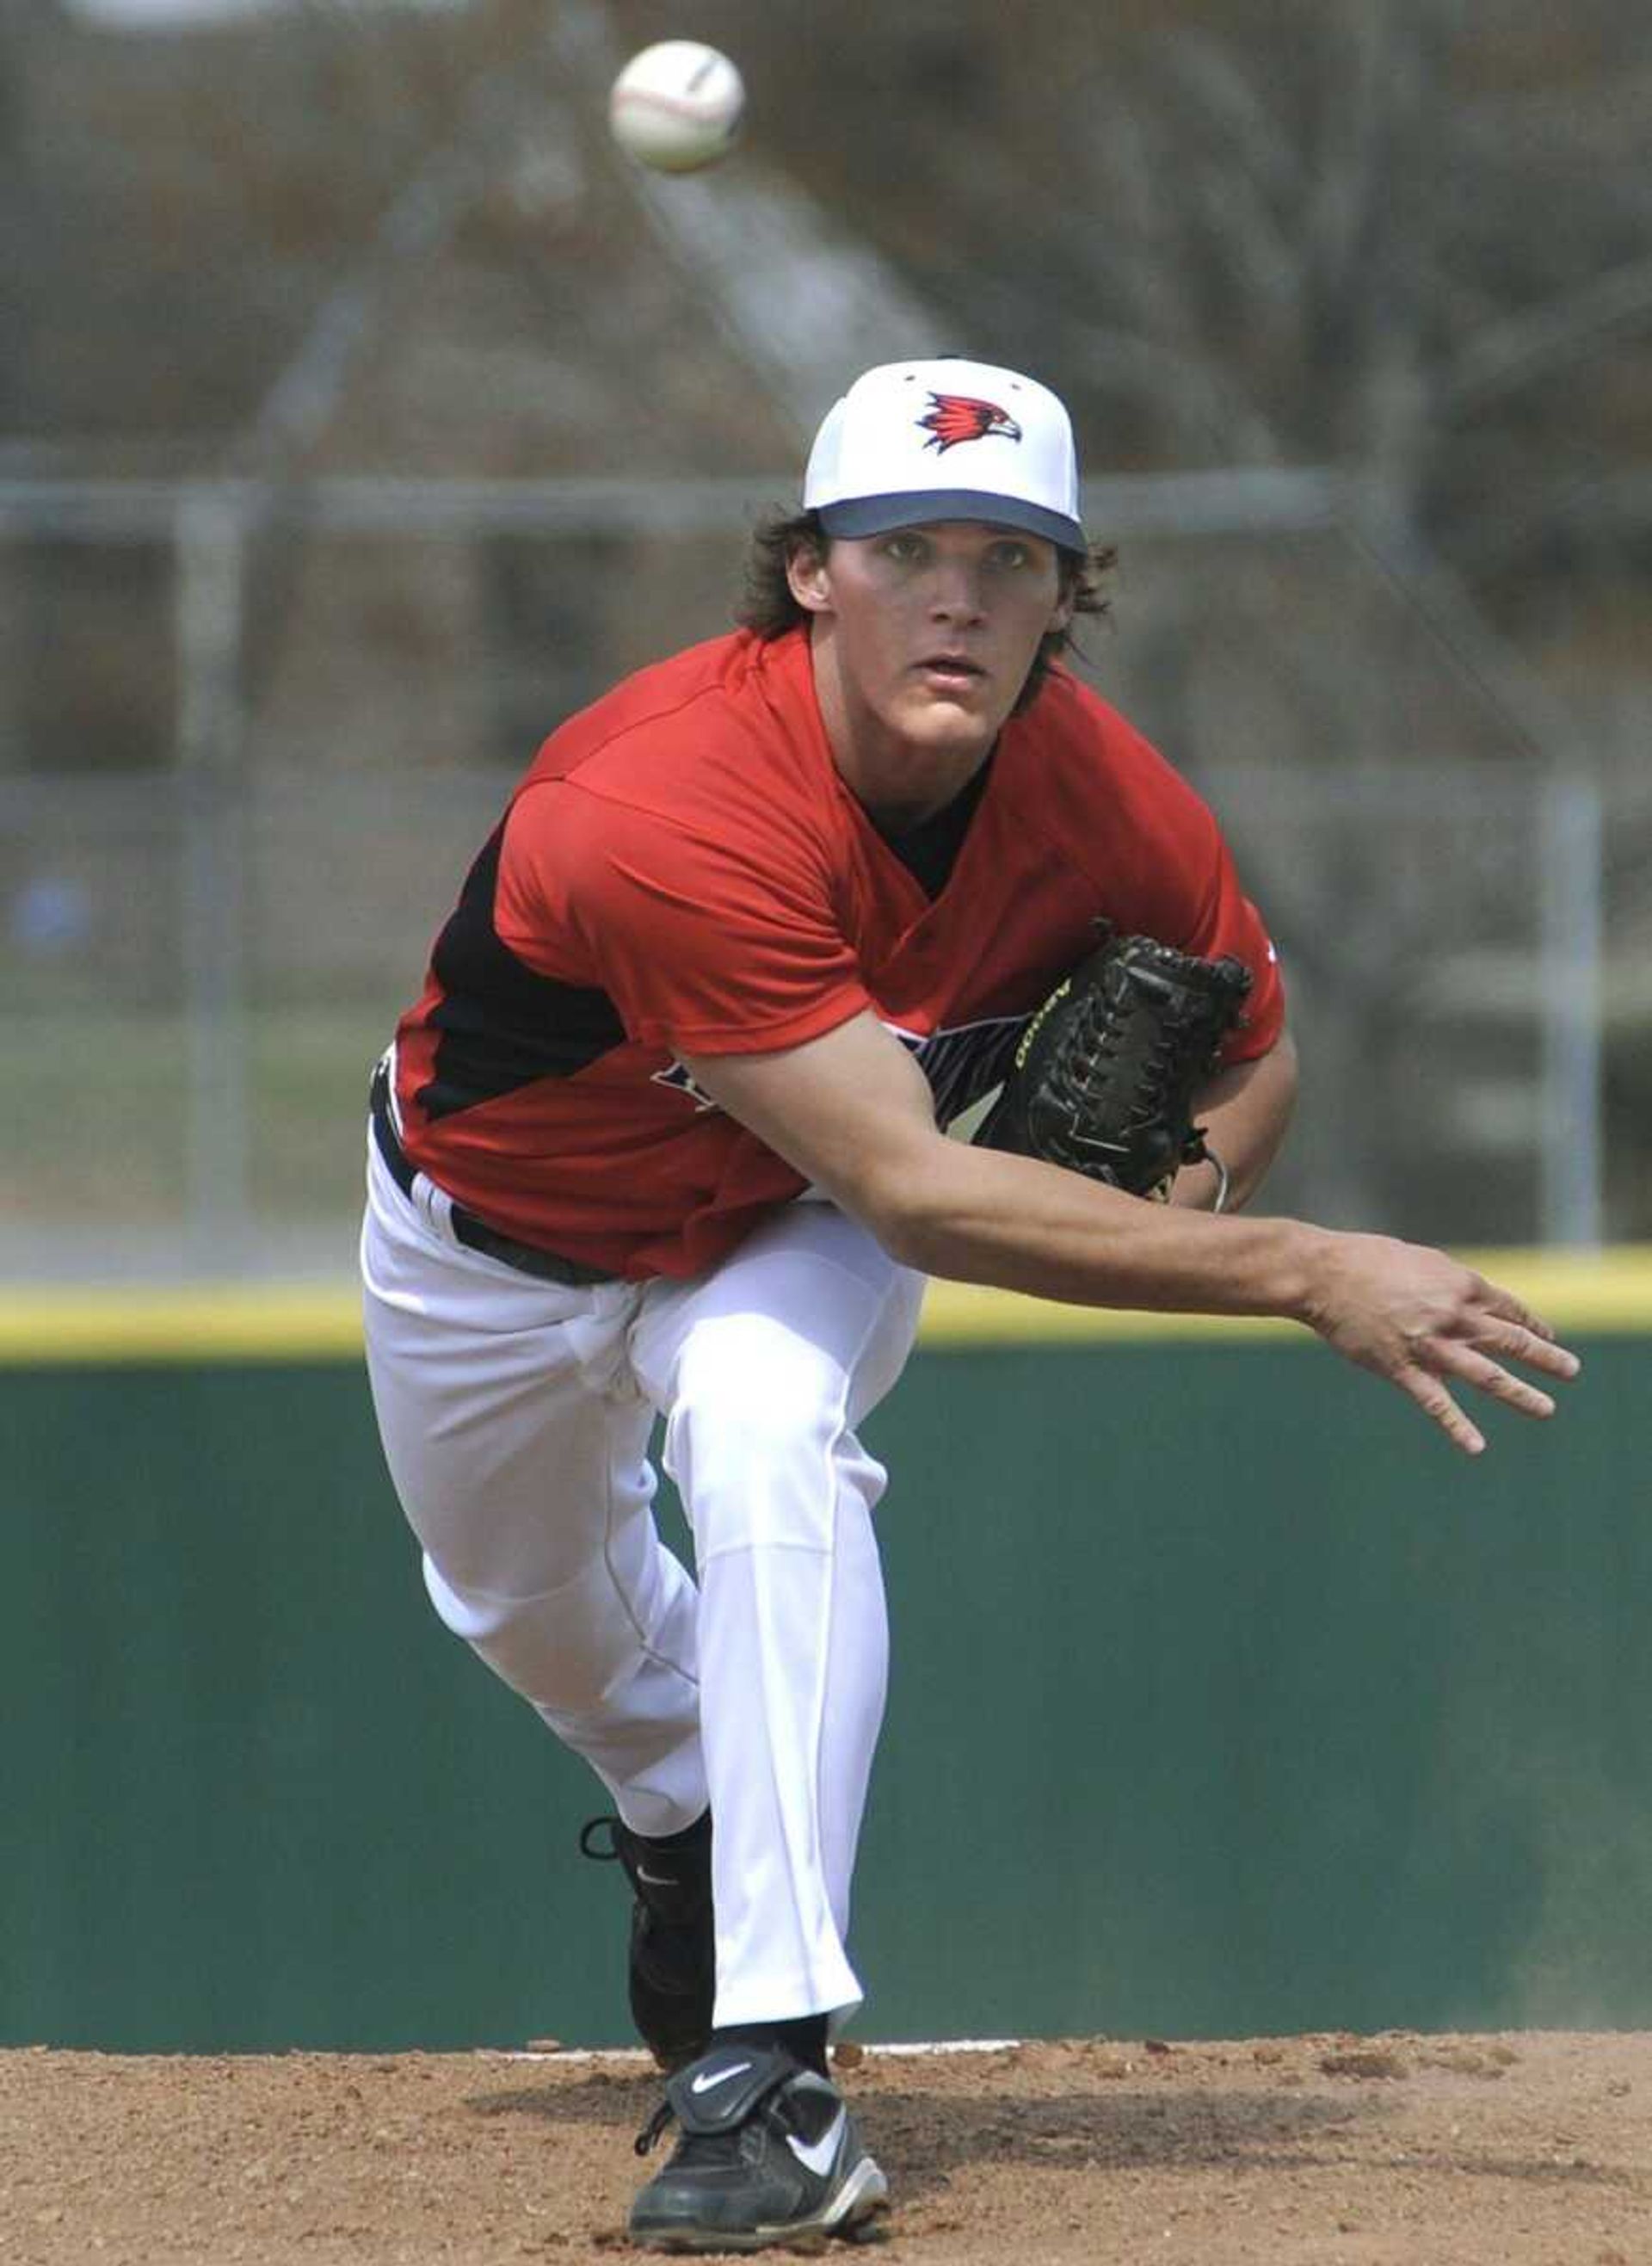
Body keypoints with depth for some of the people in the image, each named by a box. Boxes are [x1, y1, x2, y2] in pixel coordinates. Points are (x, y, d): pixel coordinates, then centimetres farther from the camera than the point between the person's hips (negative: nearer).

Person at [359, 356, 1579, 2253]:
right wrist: (1306, 1279, -50)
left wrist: (1187, 1188, -29)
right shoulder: (674, 811, -44)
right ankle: (683, 1809, 60)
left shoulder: (1101, 798, -27)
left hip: (779, 1233, 1)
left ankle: (767, 2066, -32)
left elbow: (1253, 1045, -4)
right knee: (526, 1605, 22)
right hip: (501, 1226, -1)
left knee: (765, 1436, -31)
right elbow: (912, 1193, -46)